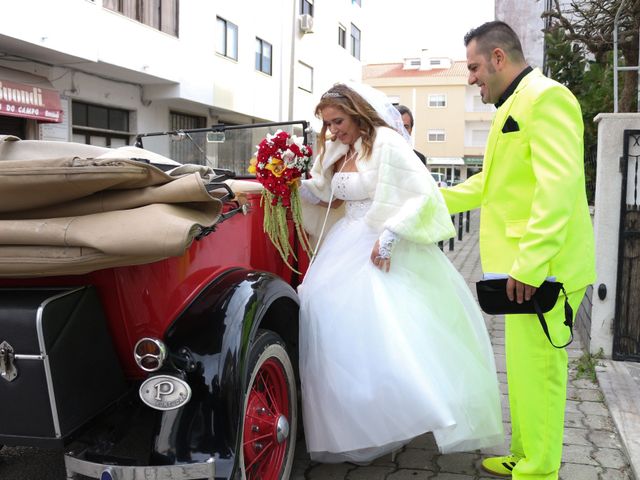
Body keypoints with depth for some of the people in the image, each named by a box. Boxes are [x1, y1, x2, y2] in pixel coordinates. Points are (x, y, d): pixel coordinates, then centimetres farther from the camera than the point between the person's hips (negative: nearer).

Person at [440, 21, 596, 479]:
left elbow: (559, 184, -22)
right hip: (525, 265, 10)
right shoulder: (516, 105, 21)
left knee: (537, 369, -1)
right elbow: (490, 183, 29)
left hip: (542, 269, -10)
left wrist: (529, 264, -26)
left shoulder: (546, 97, -11)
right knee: (524, 368, 17)